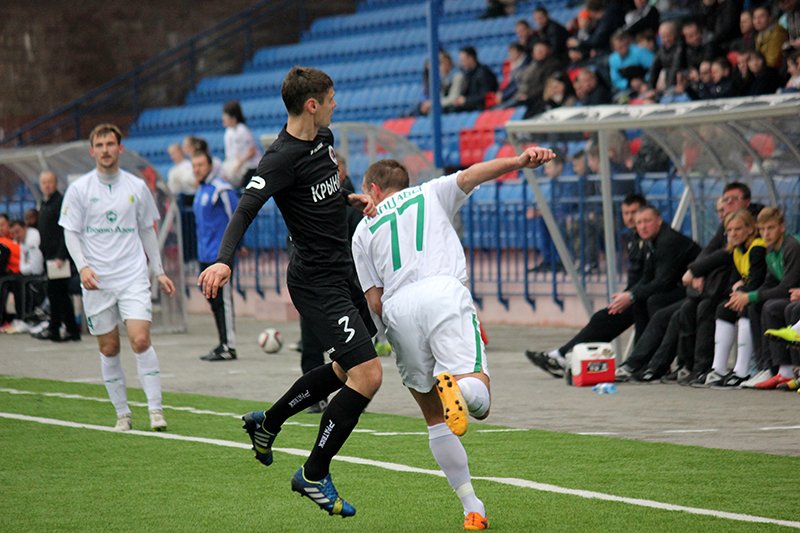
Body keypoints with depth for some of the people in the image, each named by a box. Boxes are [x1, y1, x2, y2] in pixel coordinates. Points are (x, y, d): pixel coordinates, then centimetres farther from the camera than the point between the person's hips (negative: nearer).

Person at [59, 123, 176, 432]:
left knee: (140, 340, -15)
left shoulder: (137, 187, 7)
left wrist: (159, 271, 13)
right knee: (109, 349, 3)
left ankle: (155, 409, -10)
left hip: (133, 276, 0)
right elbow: (71, 233, 2)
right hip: (96, 280, 0)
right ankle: (122, 414, 14)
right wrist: (83, 266, -14)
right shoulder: (79, 189, 2)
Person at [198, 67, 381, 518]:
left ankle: (269, 422, 37)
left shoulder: (324, 138, 7)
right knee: (367, 374, -15)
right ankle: (314, 475, -3)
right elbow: (246, 209, -30)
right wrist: (225, 261, -44)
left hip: (342, 271, 10)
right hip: (316, 281, -9)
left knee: (348, 370, 20)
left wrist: (352, 198, 10)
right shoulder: (282, 158, -20)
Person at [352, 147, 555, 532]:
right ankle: (457, 386, -47)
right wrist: (519, 162, -8)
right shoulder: (430, 194, 26)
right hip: (444, 292, -2)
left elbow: (375, 301, 16)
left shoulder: (363, 230, 26)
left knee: (435, 418, 12)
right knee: (479, 400, -10)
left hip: (398, 309, 2)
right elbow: (470, 176, 5)